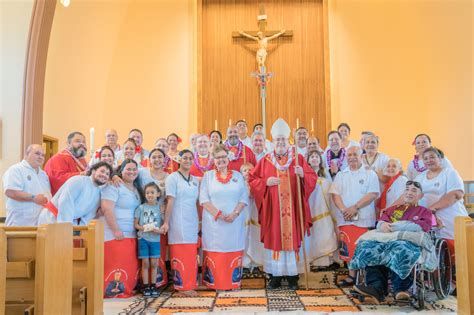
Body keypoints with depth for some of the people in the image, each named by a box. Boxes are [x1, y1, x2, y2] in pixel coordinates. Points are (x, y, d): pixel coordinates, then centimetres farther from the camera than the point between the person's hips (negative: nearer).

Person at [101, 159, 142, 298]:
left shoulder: (137, 189, 17)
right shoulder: (114, 186, -8)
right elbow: (106, 208, -18)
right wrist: (116, 231, -19)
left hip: (131, 235, 8)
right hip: (114, 234, -7)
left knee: (130, 265, 5)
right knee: (116, 265, -9)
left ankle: (126, 290, 15)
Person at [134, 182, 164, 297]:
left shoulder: (160, 208, 0)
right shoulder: (141, 207, -1)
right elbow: (135, 224, 1)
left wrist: (159, 230, -20)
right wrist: (143, 228, -18)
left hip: (155, 239, 1)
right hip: (143, 238, -1)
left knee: (154, 263, 6)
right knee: (145, 263, 3)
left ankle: (153, 285, 16)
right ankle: (145, 286, 12)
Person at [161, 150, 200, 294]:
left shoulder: (195, 180, 13)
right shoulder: (173, 178, -4)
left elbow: (197, 202, 14)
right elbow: (170, 201, -9)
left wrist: (199, 221, 11)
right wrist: (166, 222, -12)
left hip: (192, 222, 6)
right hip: (178, 222, -5)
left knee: (191, 255, 8)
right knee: (180, 254, -2)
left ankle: (190, 284, 17)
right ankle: (182, 285, 6)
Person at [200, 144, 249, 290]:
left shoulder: (238, 176, 9)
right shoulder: (208, 176, 5)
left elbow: (244, 197, 3)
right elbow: (203, 199, -3)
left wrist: (235, 213, -13)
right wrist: (218, 214, -13)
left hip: (235, 222, 1)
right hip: (213, 222, -1)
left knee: (234, 252, 3)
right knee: (214, 252, 0)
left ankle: (233, 282, 13)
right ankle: (213, 282, 9)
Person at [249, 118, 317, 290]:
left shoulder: (298, 158, 5)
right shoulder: (265, 161, 7)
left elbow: (313, 178, 1)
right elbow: (252, 180, 5)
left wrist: (302, 175, -19)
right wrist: (266, 182, -13)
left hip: (293, 210, 0)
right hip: (272, 210, 0)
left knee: (293, 238, 2)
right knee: (274, 239, 2)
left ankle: (292, 276, 13)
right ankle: (275, 276, 11)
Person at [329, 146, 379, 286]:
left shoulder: (370, 174, 4)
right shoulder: (341, 175, 15)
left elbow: (373, 194, -7)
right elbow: (335, 194, 6)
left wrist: (355, 207, -14)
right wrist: (343, 209, -11)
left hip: (364, 218, -3)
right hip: (345, 218, 3)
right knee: (348, 248, 5)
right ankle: (352, 275, 15)